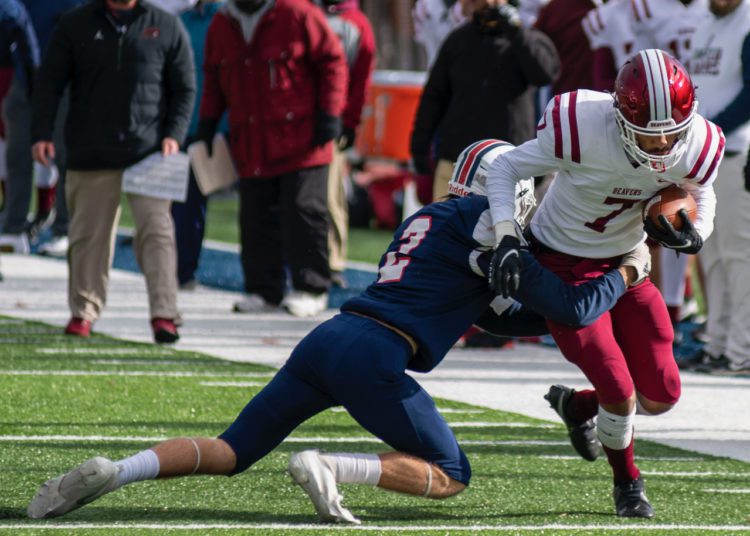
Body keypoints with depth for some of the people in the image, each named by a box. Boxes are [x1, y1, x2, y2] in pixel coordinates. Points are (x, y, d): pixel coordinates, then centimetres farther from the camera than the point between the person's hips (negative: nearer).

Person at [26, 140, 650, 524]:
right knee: (450, 475, 6)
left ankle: (113, 472, -9)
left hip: (325, 338, 7)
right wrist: (623, 274, 17)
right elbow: (573, 309, 3)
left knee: (229, 454, 13)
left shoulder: (427, 219, 26)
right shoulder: (490, 233, 2)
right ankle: (331, 469, -16)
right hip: (373, 358, -7)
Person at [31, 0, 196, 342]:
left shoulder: (166, 28, 5)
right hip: (90, 156, 1)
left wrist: (174, 134, -4)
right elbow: (49, 84, 7)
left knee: (156, 230, -10)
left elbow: (185, 89, 9)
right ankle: (83, 311, 19)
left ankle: (163, 315, -12)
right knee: (89, 235, 6)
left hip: (149, 154, -1)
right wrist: (41, 134, -3)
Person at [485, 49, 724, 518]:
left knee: (662, 396, 4)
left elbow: (701, 197, 4)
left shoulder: (695, 147, -19)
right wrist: (506, 240, -29)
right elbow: (506, 168, -18)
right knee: (620, 391, -12)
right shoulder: (582, 129, -32)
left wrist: (694, 236, -19)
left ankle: (576, 405, 36)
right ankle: (628, 482, 20)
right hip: (564, 268, -5)